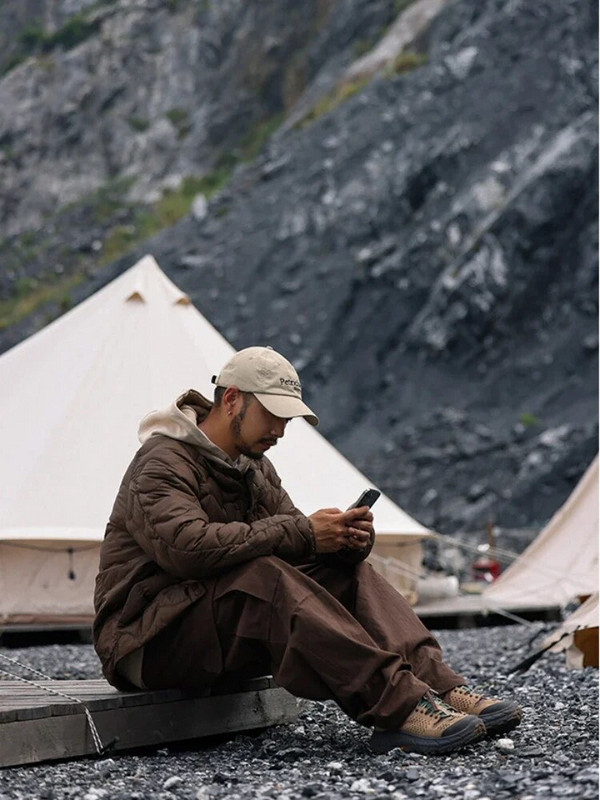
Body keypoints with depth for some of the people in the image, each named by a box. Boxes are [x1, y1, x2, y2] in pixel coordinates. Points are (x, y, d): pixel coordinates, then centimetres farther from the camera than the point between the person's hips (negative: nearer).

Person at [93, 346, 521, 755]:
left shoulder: (255, 467, 17)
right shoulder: (162, 463, -12)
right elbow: (187, 546, -30)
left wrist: (350, 537, -15)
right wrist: (301, 533, -30)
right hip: (147, 640, -8)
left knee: (349, 572, -7)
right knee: (265, 577, -35)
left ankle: (438, 687, -23)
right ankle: (398, 708, -43)